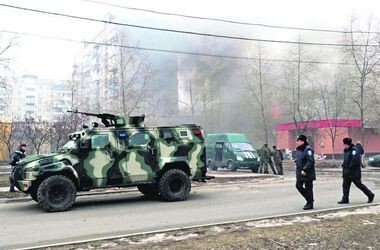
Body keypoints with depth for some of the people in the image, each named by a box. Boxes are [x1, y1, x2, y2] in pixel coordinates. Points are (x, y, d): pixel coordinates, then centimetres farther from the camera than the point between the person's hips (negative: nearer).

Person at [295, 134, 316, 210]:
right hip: (300, 173, 9)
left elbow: (311, 161, -23)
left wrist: (305, 170, -24)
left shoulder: (308, 150, -18)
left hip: (307, 173, -9)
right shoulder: (298, 150, 11)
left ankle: (310, 204, 15)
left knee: (308, 188, 1)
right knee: (298, 186, 12)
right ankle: (309, 200, 28)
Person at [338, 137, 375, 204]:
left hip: (354, 173, -8)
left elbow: (355, 161, -23)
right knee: (345, 185, 5)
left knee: (359, 185, 2)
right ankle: (345, 199, 9)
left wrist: (349, 168, -22)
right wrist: (343, 166, 6)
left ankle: (370, 195, 20)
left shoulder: (354, 150, -16)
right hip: (347, 173, 8)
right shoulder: (345, 151, 11)